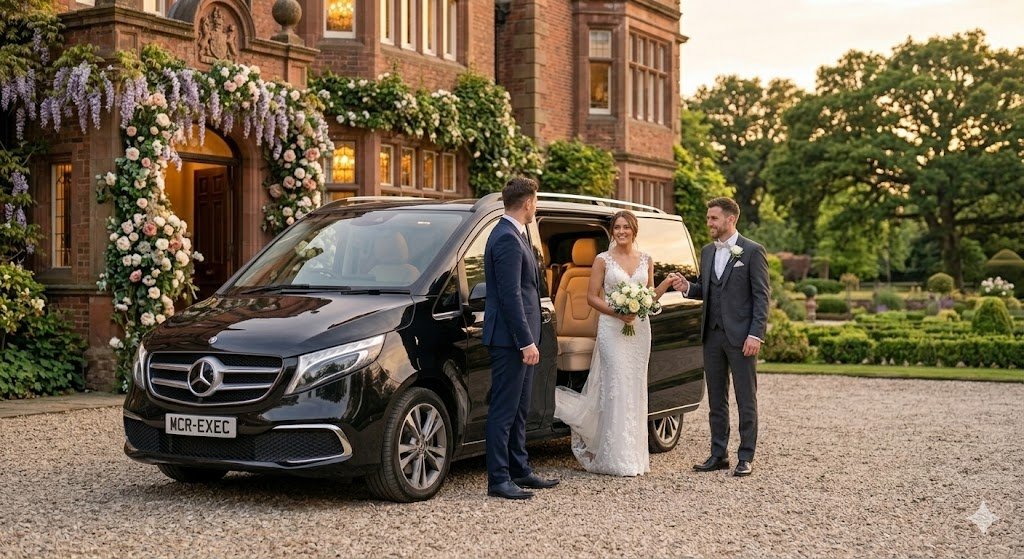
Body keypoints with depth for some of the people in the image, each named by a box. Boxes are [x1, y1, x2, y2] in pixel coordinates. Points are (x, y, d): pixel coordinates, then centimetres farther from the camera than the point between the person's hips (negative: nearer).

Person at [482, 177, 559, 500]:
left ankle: (519, 470, 25)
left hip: (519, 339, 11)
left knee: (518, 409, 16)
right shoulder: (507, 239, -17)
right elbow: (510, 296, -22)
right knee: (503, 410, -5)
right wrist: (526, 341, -22)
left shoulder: (512, 235, 16)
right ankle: (498, 479, -1)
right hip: (510, 339, -11)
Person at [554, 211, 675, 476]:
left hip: (640, 328, 4)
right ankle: (617, 458, -4)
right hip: (611, 328, -4)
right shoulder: (603, 260, 0)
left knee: (635, 388, 6)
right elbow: (591, 296, -1)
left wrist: (667, 283, -2)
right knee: (616, 387, -9)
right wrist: (616, 312, -16)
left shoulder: (646, 261, 11)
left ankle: (634, 455, 15)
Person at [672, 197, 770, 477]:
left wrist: (756, 335, -16)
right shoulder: (707, 252, 12)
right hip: (712, 335, 6)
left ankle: (745, 457, 9)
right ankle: (718, 454, 19)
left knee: (746, 399, 2)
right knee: (716, 399, 11)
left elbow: (762, 296, -8)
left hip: (741, 336, -6)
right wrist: (687, 287, -3)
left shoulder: (752, 251, -6)